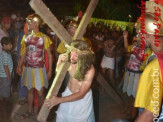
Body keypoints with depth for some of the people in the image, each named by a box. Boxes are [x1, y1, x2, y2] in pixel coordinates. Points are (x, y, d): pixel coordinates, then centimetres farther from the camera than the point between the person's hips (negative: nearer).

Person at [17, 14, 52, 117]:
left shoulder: (44, 38, -9)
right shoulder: (26, 37, 3)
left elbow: (49, 54, -4)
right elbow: (24, 53, 13)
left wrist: (50, 70, -5)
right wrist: (20, 66, 13)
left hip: (39, 69, -4)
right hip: (28, 68, 4)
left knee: (40, 93, 0)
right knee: (30, 90, 16)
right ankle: (30, 110, 32)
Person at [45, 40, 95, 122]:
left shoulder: (90, 70, -30)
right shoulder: (70, 61, -22)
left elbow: (81, 94, -27)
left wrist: (59, 100, -29)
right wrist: (59, 62, -24)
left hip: (82, 99, -3)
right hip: (68, 93, 4)